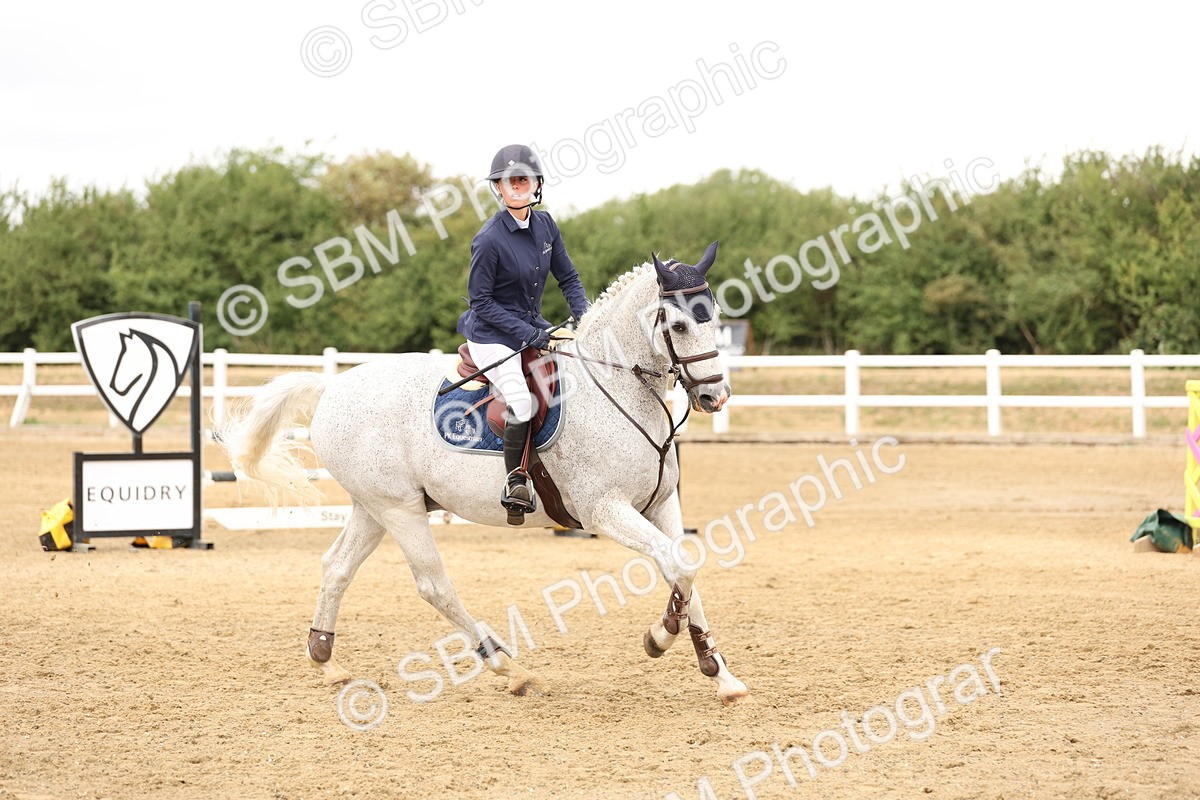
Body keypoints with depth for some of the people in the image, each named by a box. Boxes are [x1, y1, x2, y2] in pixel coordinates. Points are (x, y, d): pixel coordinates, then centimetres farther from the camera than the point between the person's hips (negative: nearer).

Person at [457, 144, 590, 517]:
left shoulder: (545, 225, 1)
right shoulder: (489, 240, -19)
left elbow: (567, 277, 10)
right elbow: (482, 301, -15)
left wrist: (584, 315, -7)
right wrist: (526, 333, -21)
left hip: (533, 327, 7)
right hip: (493, 336, -7)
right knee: (523, 403, -26)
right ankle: (515, 482, -7)